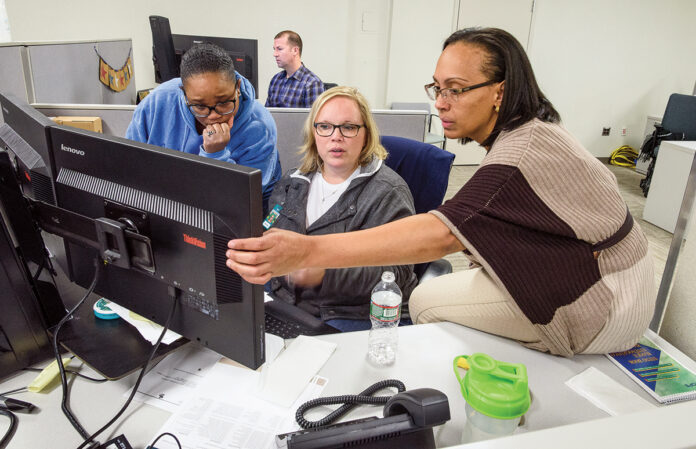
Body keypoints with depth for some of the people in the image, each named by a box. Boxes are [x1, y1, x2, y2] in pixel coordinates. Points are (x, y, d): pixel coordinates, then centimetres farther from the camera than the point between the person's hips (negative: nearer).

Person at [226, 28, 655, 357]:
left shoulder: (522, 154, -30)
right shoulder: (530, 131, 2)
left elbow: (442, 233, -44)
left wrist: (307, 251, -51)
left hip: (605, 306, -9)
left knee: (427, 302, -14)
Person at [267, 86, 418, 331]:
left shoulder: (388, 192, -7)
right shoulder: (291, 182, 14)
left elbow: (396, 272, -16)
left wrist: (325, 275, -29)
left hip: (356, 316, -5)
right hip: (286, 303, 6)